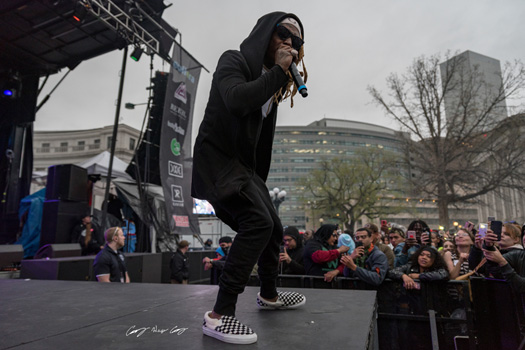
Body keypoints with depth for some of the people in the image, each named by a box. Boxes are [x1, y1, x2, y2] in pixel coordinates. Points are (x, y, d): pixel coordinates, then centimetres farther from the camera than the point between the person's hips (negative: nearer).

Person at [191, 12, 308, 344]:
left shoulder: (271, 80, 16)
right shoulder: (234, 61, -6)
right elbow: (236, 100, -29)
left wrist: (259, 181, 15)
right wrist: (278, 72, -18)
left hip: (244, 164, 9)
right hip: (217, 158, -9)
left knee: (273, 228, 12)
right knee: (258, 222, -26)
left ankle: (269, 295, 33)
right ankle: (219, 314, -17)